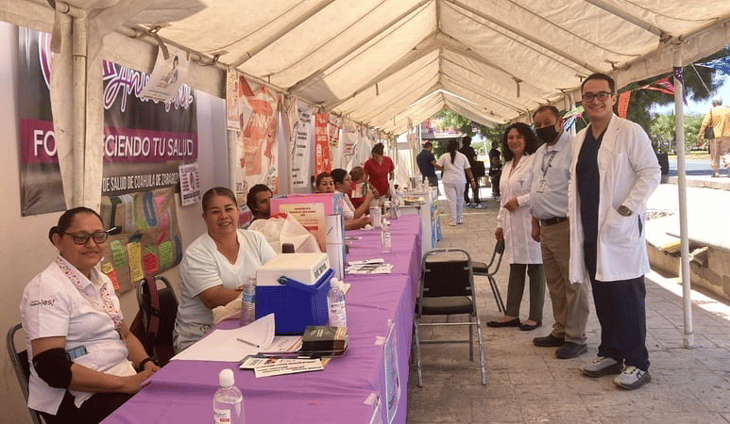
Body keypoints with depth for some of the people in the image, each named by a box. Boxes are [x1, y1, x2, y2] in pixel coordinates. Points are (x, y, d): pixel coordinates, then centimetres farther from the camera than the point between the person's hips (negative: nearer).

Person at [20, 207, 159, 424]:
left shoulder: (101, 280, 12)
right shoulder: (47, 288, -13)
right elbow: (51, 368, -21)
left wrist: (146, 363, -3)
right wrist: (126, 384, -24)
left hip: (123, 379, 8)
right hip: (76, 400, -8)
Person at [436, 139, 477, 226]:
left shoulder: (444, 156, -2)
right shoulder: (462, 156, 5)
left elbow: (437, 166, -5)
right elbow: (468, 169, 7)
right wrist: (472, 180, 12)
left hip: (449, 181, -2)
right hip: (460, 181, 2)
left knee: (451, 200, -2)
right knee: (460, 199, 14)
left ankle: (452, 221, -2)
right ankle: (460, 219, 20)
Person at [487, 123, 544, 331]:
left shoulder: (534, 161, -9)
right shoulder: (508, 165, 18)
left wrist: (520, 200, -16)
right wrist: (500, 224, 19)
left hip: (530, 223, -8)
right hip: (512, 225, 8)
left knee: (535, 269, 1)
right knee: (515, 269, 12)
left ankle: (535, 317, 10)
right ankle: (511, 314, 18)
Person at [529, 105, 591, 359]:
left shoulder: (574, 147, -12)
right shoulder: (540, 153, 17)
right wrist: (536, 223, 20)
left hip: (566, 226, -9)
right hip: (546, 228, 9)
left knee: (573, 284, -1)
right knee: (554, 284, 16)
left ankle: (576, 338, 9)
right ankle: (560, 331, 28)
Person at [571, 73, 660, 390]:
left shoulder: (629, 132, -6)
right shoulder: (580, 138, 14)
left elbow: (651, 172, -10)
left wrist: (626, 209, -17)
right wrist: (574, 213, 10)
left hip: (619, 232, -6)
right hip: (590, 232, 7)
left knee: (627, 298, -2)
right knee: (602, 297, 13)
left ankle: (637, 364, 8)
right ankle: (610, 354, 26)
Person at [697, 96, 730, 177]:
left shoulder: (711, 111, -2)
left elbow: (705, 124, -7)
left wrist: (699, 135, -3)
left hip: (715, 135, -2)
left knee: (714, 154, 5)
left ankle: (715, 171, 7)